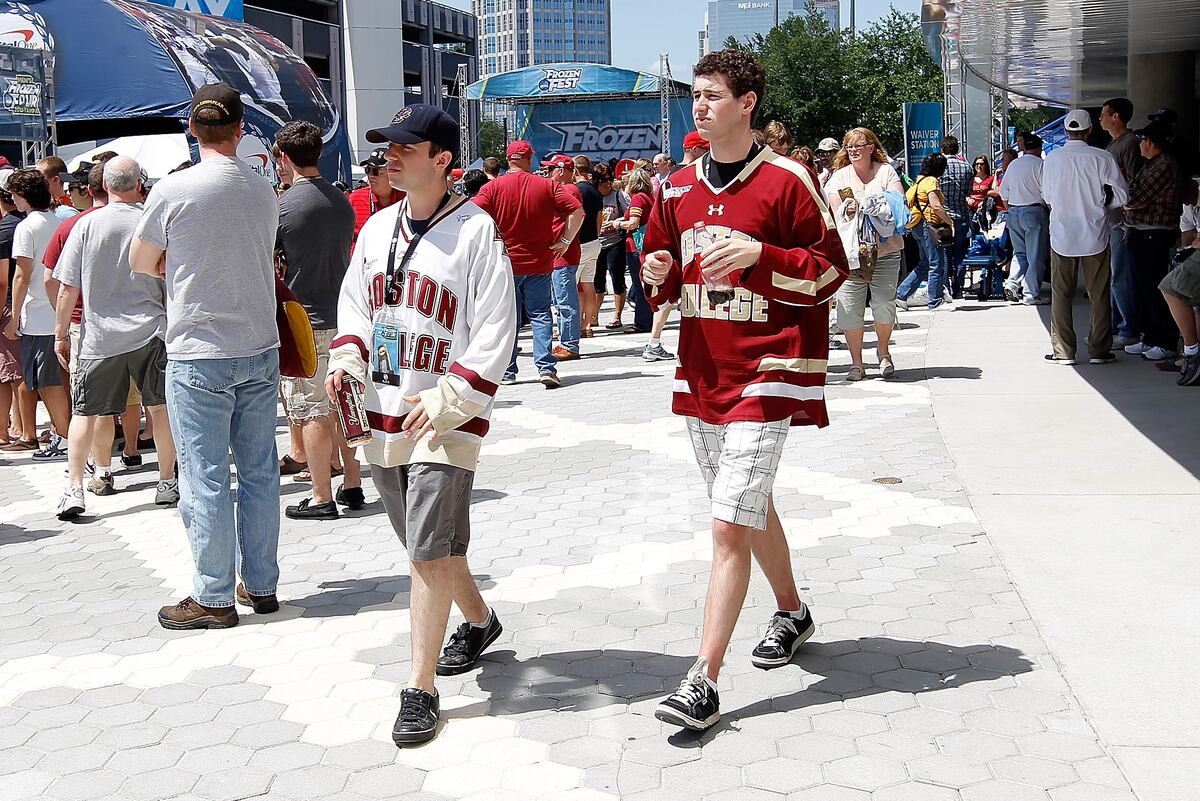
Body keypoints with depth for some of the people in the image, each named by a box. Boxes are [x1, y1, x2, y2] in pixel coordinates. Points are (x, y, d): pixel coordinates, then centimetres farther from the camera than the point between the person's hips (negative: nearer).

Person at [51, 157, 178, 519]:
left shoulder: (87, 224, -2)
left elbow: (68, 287, -1)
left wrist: (61, 334, 9)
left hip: (99, 336, 1)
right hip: (150, 331, -1)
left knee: (86, 412, 9)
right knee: (161, 407, 10)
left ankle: (74, 488, 2)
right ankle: (167, 483, 15)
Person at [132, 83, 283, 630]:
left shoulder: (173, 190, -10)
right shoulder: (265, 193, 2)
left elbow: (140, 263, 3)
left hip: (198, 356, -4)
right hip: (261, 350, 5)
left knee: (205, 478, 2)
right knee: (259, 471, 11)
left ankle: (214, 599, 10)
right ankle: (261, 585, 21)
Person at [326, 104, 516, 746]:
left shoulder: (476, 231, -10)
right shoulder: (377, 228, 11)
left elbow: (494, 333, -12)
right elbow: (354, 302, 20)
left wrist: (446, 401, -19)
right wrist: (346, 359, 1)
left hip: (444, 420, -7)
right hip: (383, 415, 7)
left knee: (430, 553, -8)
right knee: (430, 545, 18)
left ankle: (420, 691, 1)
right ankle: (479, 620, 43)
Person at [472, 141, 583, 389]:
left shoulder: (493, 187, -4)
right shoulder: (547, 186, -1)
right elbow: (577, 211, -6)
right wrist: (564, 241, 2)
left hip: (505, 263, 0)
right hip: (539, 263, 0)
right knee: (540, 315, 7)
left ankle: (507, 371, 13)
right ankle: (546, 367, -5)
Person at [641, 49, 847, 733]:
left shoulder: (787, 181, -8)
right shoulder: (677, 189, 10)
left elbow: (831, 270, -7)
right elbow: (666, 273, 20)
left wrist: (760, 254, -20)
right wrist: (658, 275, -4)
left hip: (767, 376, -7)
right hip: (702, 373, 7)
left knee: (731, 526, -13)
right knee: (751, 508, 21)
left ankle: (704, 682, -11)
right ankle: (792, 613, 44)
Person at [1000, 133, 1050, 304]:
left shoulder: (1012, 165, 11)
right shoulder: (1039, 164, -8)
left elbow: (1004, 193, 15)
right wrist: (1051, 211, -2)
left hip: (1013, 213, 6)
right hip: (1034, 212, -6)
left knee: (1020, 252, 16)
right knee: (1036, 256, 0)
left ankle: (1012, 283, -2)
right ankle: (1031, 295, 0)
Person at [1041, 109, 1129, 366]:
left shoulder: (1052, 159, -5)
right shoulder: (1103, 158, -10)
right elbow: (1121, 196, -7)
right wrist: (1098, 202, 10)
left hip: (1062, 236, 1)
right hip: (1095, 236, -1)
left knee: (1061, 294, 8)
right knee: (1099, 294, 9)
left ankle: (1063, 351, 8)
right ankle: (1099, 351, 11)